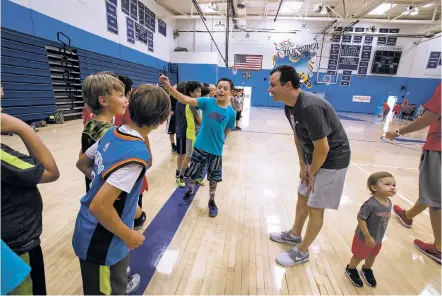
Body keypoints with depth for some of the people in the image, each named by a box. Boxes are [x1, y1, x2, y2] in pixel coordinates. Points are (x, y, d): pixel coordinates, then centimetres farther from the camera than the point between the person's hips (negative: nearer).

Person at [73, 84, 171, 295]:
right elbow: (99, 206, -32)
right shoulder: (137, 153, -32)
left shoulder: (112, 134, -7)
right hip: (102, 242, -7)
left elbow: (82, 163, 9)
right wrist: (128, 236, -17)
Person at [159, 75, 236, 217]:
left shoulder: (231, 113, -9)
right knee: (193, 174, 17)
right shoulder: (207, 102, -12)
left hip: (216, 150, 0)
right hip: (200, 147, 0)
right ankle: (189, 192, 48)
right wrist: (167, 86, -33)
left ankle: (211, 202, 40)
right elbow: (185, 100, -22)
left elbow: (226, 132, 5)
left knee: (213, 179, 15)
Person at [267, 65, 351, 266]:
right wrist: (302, 165, 7)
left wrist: (312, 173, -12)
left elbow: (322, 148, -27)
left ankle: (302, 252, 23)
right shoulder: (289, 107, -3)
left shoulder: (310, 107, -32)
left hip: (331, 160, -9)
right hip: (313, 158, 9)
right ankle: (294, 235, 42)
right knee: (302, 198, 20)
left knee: (315, 208, 3)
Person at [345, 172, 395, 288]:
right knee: (359, 256, 16)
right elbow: (360, 218, -29)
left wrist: (378, 237, 12)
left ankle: (366, 270, 56)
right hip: (363, 238, -7)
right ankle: (350, 270, 44)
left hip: (378, 239, 7)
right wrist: (368, 237, -21)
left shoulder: (389, 203, -9)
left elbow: (384, 220, 4)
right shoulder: (371, 204, -35)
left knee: (372, 256, 28)